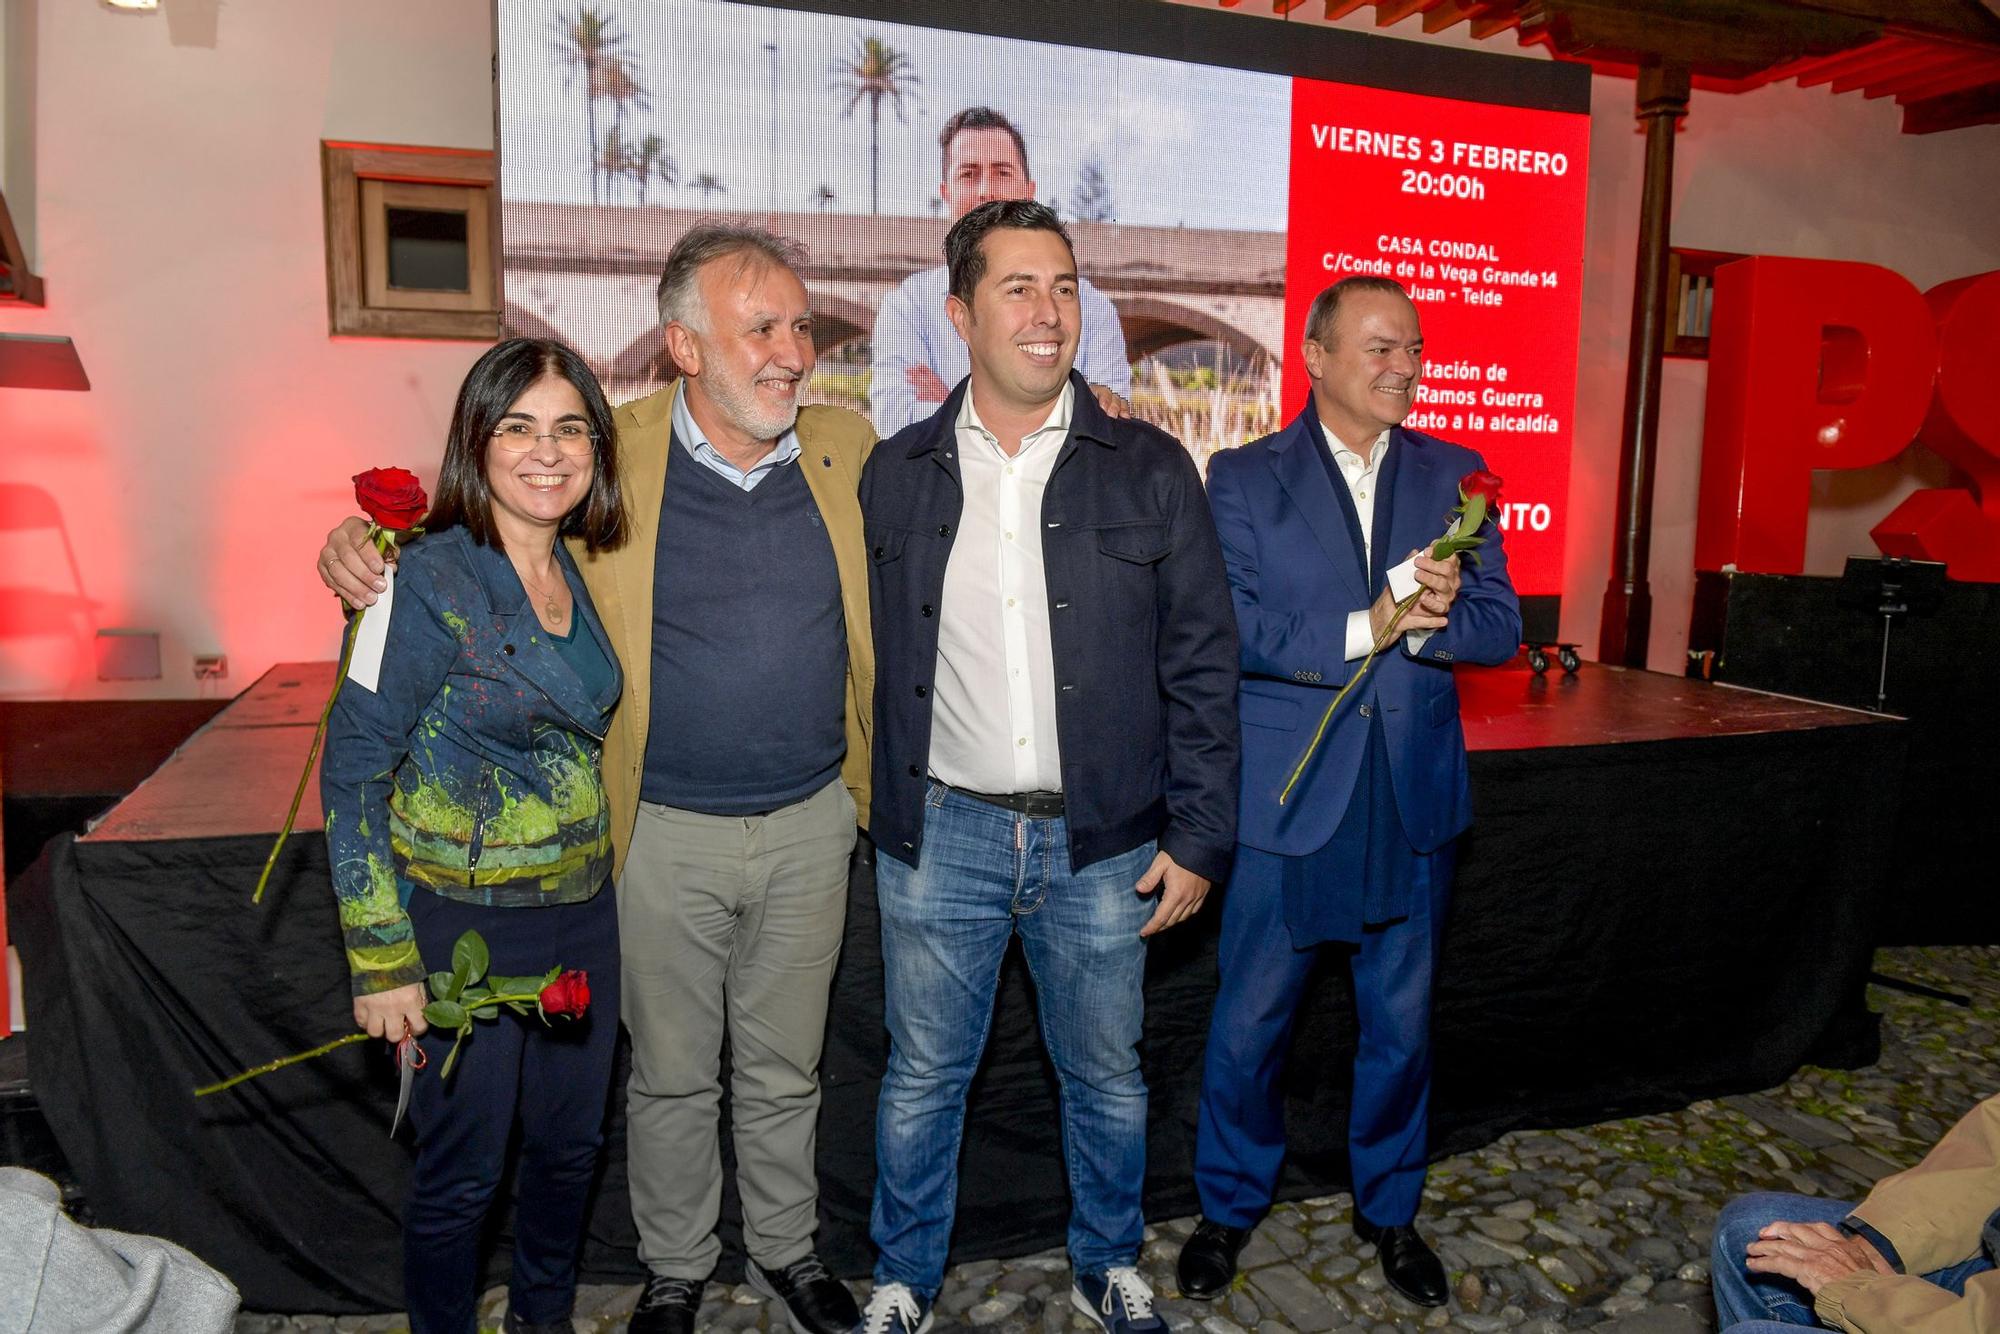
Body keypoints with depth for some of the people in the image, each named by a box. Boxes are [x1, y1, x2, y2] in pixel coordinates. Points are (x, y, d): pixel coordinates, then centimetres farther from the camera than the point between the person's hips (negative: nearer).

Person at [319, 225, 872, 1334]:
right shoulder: (607, 458, -10)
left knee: (785, 1069, 19)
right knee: (671, 1076, 17)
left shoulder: (849, 450, -1)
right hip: (667, 832, -2)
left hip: (810, 824, 2)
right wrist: (362, 544, -17)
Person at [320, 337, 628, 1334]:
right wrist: (382, 957, -14)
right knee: (461, 1176, 10)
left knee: (572, 1143, 20)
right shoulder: (430, 580, -16)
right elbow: (352, 772, -14)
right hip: (464, 921, -6)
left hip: (582, 910, 6)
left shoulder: (583, 571, 3)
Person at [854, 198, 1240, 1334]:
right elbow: (874, 662, 6)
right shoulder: (896, 476, 1)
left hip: (1103, 843, 0)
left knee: (1108, 1078, 16)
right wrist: (885, 815, 3)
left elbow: (1202, 666, 0)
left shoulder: (1150, 471, -2)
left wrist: (1198, 837, -3)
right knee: (924, 1078, 14)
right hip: (941, 838, 1)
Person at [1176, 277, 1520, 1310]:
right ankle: (1229, 1207, 33)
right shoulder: (1243, 478, -2)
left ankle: (1390, 1210, 39)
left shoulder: (1453, 475, 7)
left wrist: (1432, 618, -20)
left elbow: (1500, 628, 1)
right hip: (1285, 799, -3)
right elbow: (1229, 628, -14)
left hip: (1413, 800, 3)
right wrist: (1364, 627, -21)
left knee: (1401, 1022, 16)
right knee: (1248, 1024, 9)